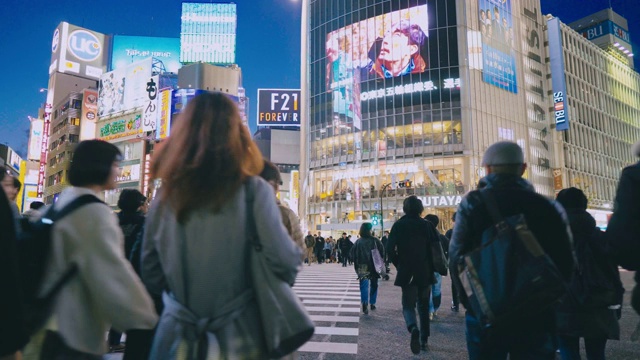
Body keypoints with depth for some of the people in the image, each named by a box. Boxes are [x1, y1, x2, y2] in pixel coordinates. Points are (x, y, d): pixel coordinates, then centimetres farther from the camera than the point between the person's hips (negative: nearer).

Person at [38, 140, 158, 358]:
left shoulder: (62, 202, 10)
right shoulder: (95, 212, -21)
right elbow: (113, 273, -26)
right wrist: (144, 320, -22)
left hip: (55, 325, 10)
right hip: (77, 334, -10)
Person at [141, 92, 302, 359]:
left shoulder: (167, 195, -2)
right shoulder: (253, 190, -14)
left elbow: (151, 275, 6)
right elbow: (284, 262, -14)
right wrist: (297, 254, 8)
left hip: (178, 335, 3)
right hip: (237, 336, -2)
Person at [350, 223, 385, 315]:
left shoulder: (358, 242, -2)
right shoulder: (375, 241, -8)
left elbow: (352, 254, -2)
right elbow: (382, 252, -7)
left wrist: (356, 264, 9)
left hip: (362, 268, 1)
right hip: (373, 267, 0)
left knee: (364, 285, 1)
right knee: (374, 285, 17)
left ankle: (365, 303, -18)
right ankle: (372, 303, 23)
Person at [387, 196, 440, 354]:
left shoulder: (399, 225, -3)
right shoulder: (427, 225, -1)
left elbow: (390, 249, -9)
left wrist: (399, 265, 6)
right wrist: (432, 267, 10)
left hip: (406, 273, -1)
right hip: (425, 272, 2)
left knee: (408, 305, 6)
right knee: (424, 306, 16)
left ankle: (413, 328, -23)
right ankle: (424, 340, 20)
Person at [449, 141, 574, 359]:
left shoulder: (472, 204, -8)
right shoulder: (549, 207, 0)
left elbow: (457, 257, -10)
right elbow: (565, 263, 2)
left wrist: (470, 301, 3)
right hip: (537, 313, 2)